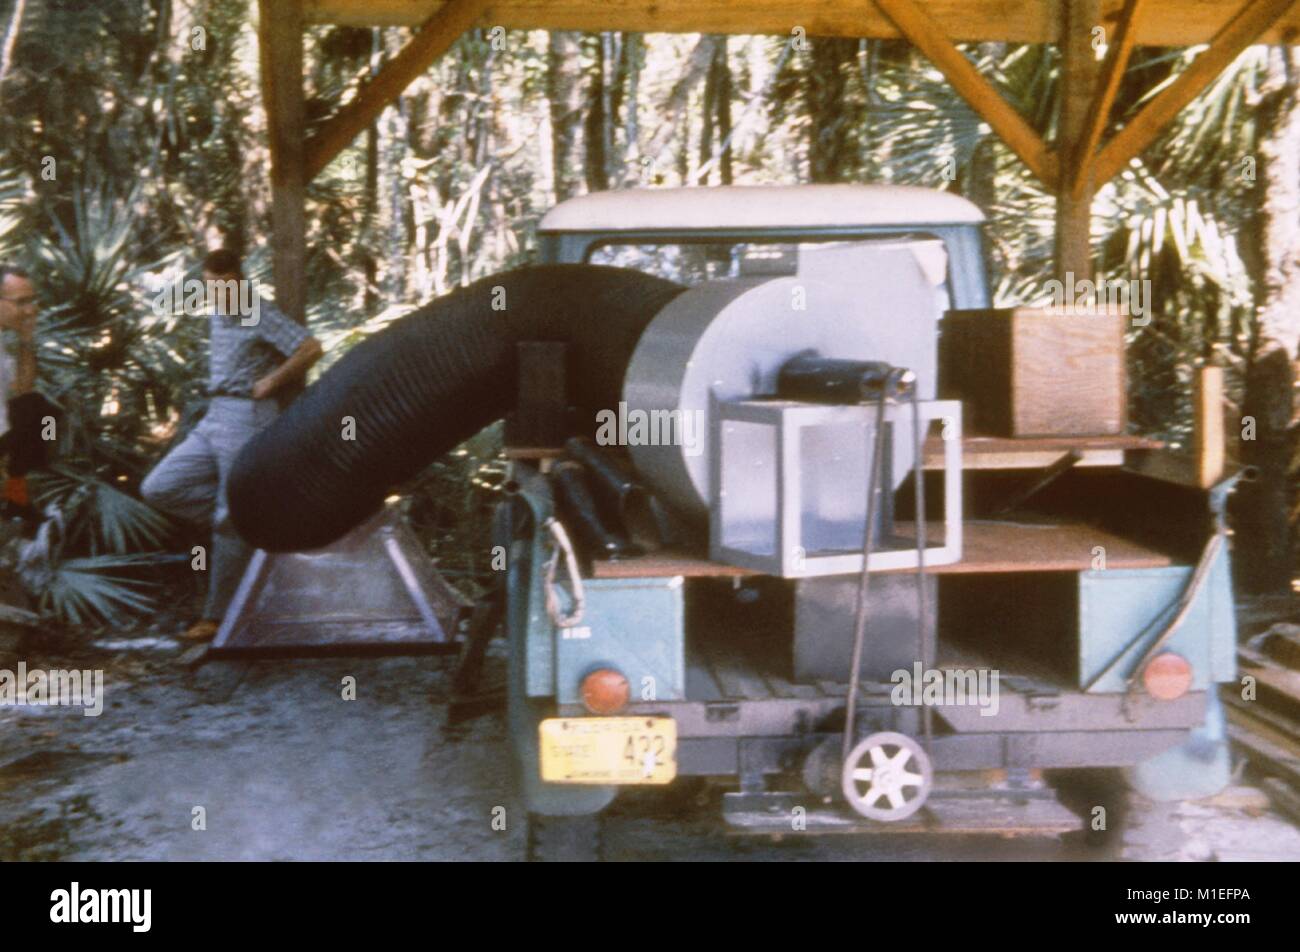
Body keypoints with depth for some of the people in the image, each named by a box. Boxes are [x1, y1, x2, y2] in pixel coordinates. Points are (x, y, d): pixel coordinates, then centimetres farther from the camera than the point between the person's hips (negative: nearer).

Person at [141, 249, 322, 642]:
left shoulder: (261, 315, -11)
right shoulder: (215, 316, 14)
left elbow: (311, 348, -20)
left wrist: (272, 381, -14)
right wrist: (219, 386, 16)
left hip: (247, 420, -9)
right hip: (213, 419, 9)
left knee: (232, 521, -3)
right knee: (159, 488, 0)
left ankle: (219, 615, 6)